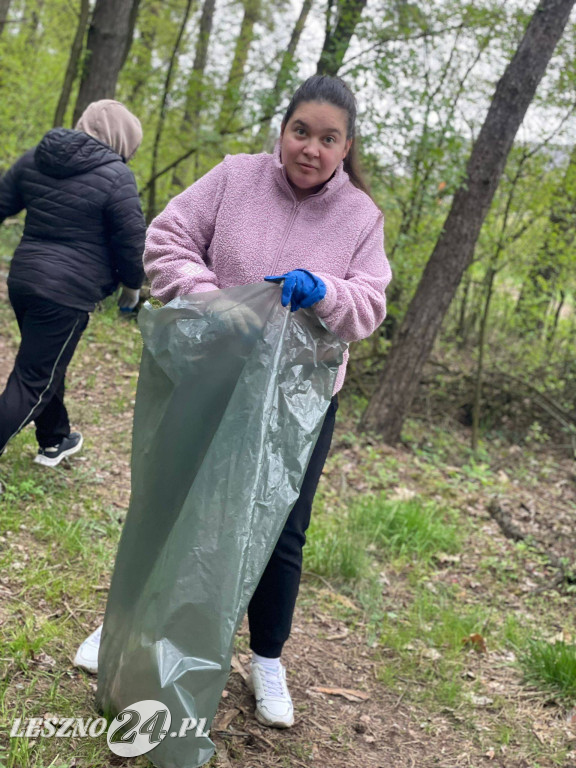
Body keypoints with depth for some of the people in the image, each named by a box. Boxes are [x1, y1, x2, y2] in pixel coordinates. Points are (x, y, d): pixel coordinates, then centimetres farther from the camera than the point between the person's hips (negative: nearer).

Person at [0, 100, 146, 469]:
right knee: (33, 382, -1)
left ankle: (54, 441, 41)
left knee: (47, 368, 25)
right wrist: (132, 286, 7)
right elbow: (133, 242, -9)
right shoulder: (116, 176, -13)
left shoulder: (34, 158, 7)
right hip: (69, 292, -8)